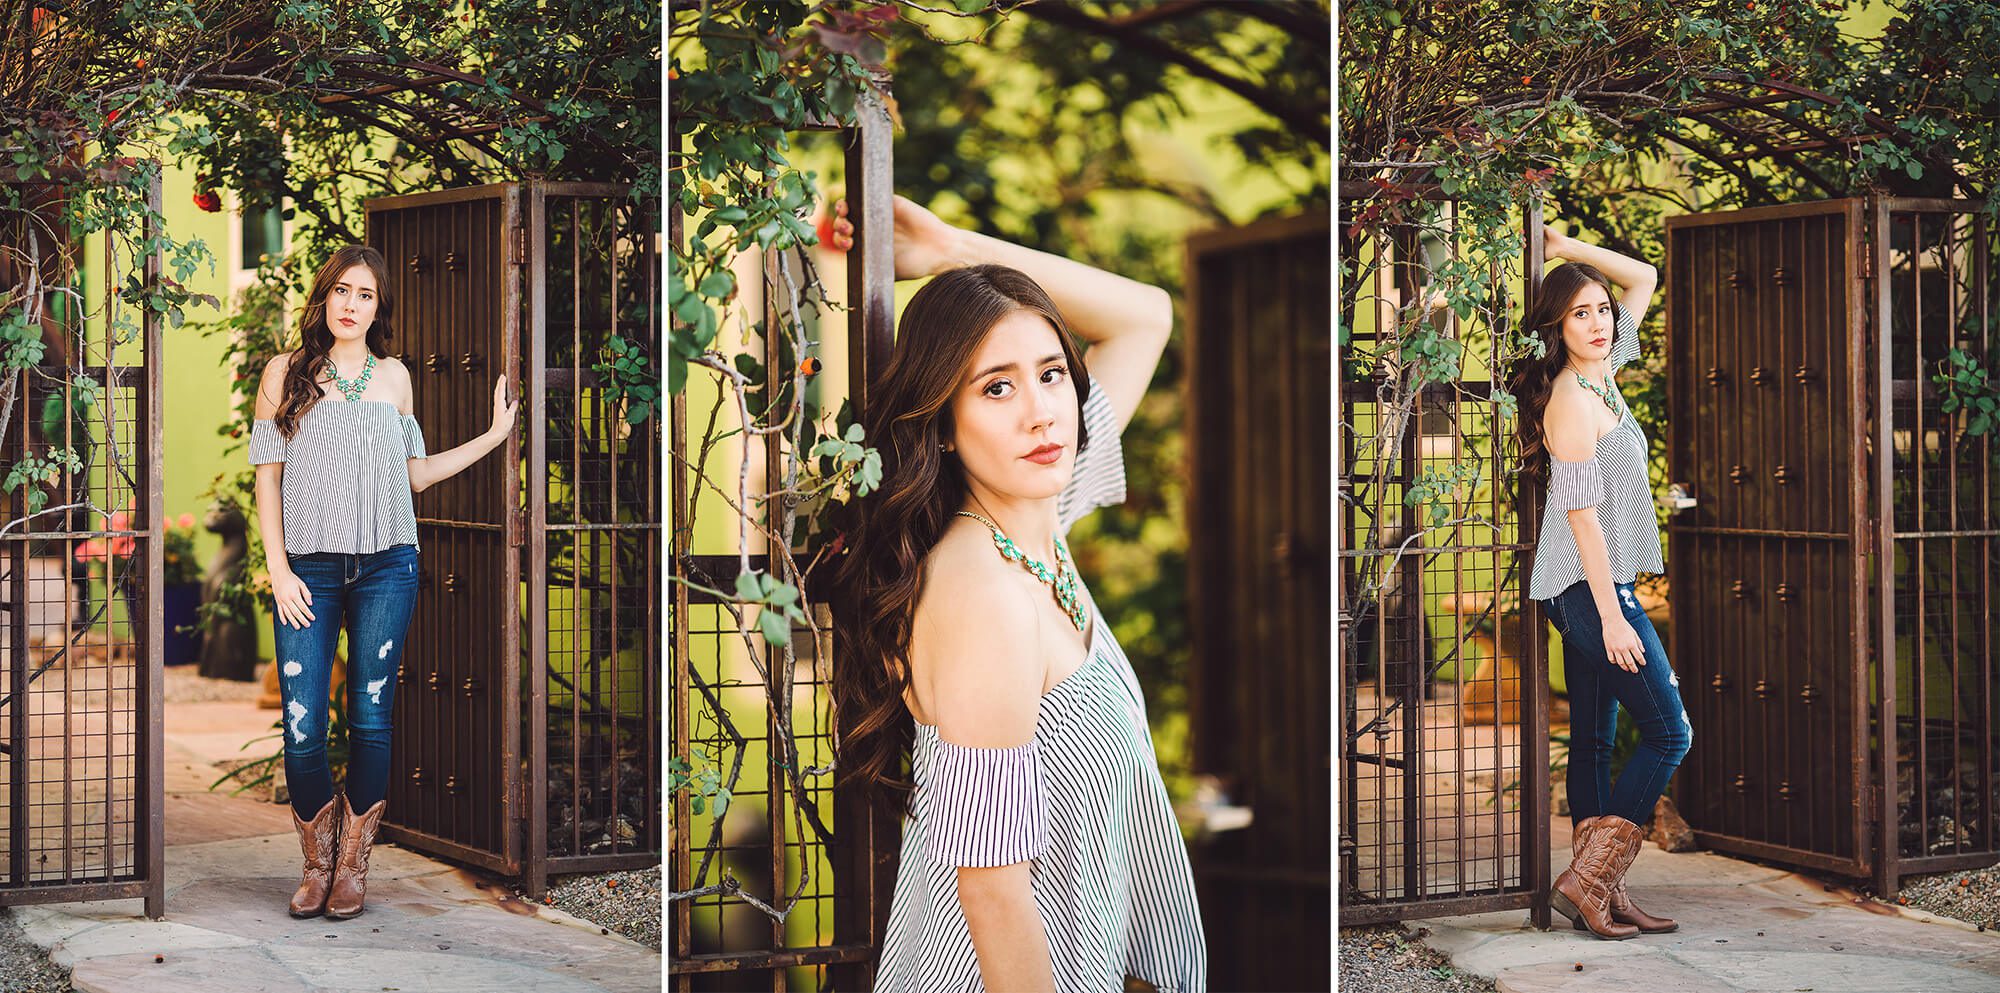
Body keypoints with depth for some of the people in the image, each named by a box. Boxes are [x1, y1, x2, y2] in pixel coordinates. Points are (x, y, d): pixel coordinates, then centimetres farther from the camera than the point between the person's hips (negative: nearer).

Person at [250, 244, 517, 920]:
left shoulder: (393, 376, 10)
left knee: (370, 722, 2)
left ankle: (353, 864, 15)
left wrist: (495, 435, 14)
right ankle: (318, 862, 14)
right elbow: (267, 477, 3)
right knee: (302, 732, -7)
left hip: (385, 567, 1)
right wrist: (278, 570, -5)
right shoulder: (286, 373, 4)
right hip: (308, 570, -1)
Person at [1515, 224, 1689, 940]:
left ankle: (1602, 896, 11)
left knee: (1594, 742, 8)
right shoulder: (1572, 398, -15)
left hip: (1586, 591, 9)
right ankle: (1586, 878, -8)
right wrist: (1612, 615, -21)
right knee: (1669, 732, -8)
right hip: (1592, 587, -9)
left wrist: (1564, 247, 12)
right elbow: (1581, 511, -19)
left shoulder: (1600, 377, 11)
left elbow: (1643, 279, 23)